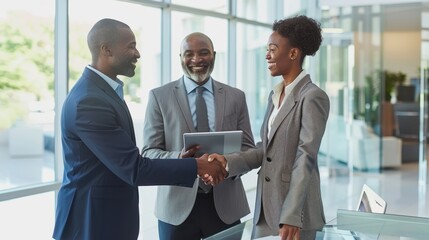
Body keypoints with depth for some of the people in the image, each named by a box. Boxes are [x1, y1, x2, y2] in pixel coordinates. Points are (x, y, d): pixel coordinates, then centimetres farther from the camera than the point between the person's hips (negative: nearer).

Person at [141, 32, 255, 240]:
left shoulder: (236, 97, 6)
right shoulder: (159, 96, 0)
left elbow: (248, 148, 5)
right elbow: (149, 152, -3)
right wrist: (178, 158, -23)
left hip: (225, 204, 2)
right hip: (178, 204, -1)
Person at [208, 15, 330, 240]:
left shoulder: (313, 97, -12)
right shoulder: (274, 95, 12)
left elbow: (305, 159, -20)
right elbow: (264, 150, 11)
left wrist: (291, 217, -26)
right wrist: (227, 161, -5)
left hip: (294, 213, -7)